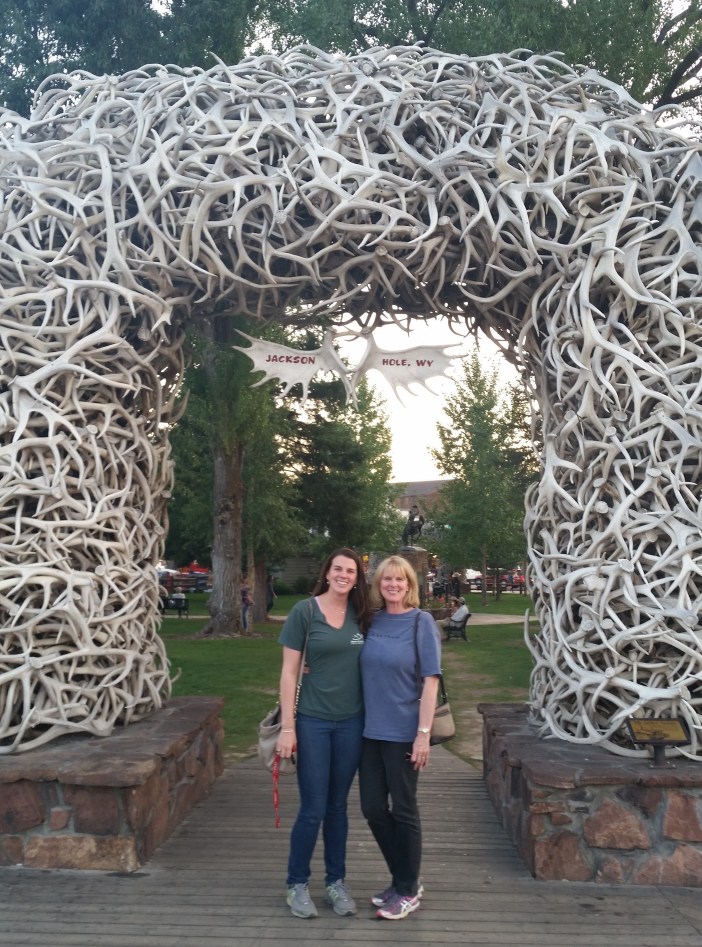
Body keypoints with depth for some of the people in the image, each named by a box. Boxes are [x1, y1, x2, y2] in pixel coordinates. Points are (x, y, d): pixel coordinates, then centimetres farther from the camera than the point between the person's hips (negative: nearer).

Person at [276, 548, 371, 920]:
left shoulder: (361, 616, 3)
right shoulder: (304, 611, -8)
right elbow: (289, 671, -7)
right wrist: (287, 727, -10)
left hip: (351, 722, 3)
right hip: (312, 721, -3)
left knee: (337, 807, 14)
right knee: (312, 809, 3)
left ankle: (336, 882, 29)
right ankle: (297, 884, 22)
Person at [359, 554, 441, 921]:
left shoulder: (421, 622, -8)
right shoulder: (371, 620, 4)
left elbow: (430, 680, -10)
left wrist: (424, 733, -15)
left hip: (403, 732, -5)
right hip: (370, 729, 5)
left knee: (403, 809, 7)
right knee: (372, 808, 11)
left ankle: (408, 891, 25)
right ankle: (403, 879, 31)